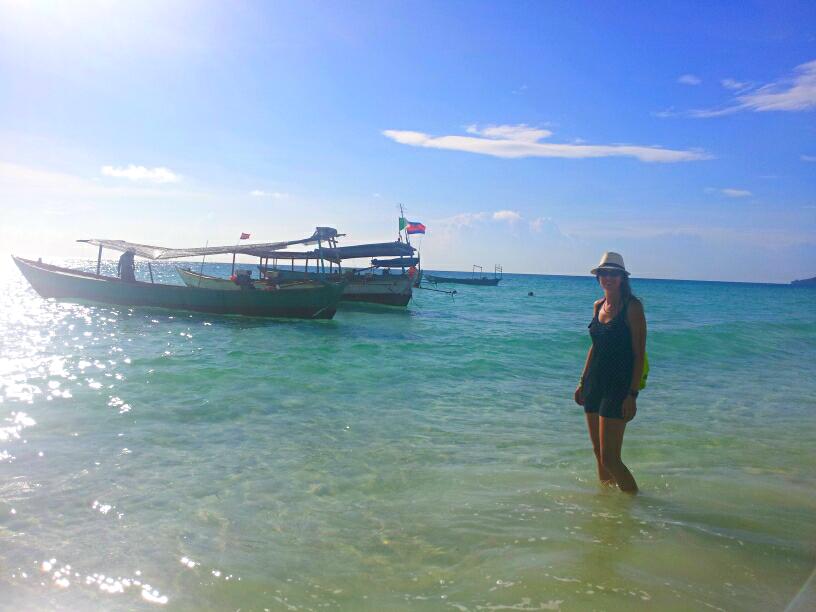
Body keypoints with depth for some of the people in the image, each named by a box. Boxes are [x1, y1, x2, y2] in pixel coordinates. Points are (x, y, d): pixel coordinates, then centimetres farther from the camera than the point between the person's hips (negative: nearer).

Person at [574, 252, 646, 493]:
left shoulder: (632, 306, -9)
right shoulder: (598, 306, 11)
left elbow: (639, 354, -12)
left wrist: (632, 394, -17)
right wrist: (583, 382, 17)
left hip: (618, 387, -7)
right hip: (594, 385, 7)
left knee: (610, 459, -8)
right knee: (598, 453, 14)